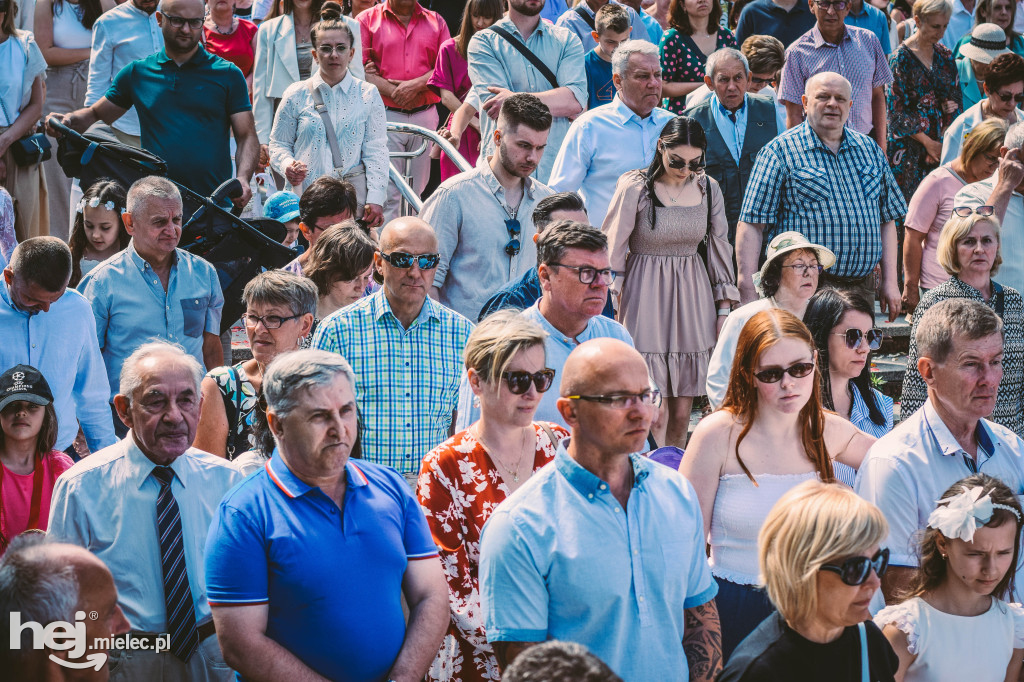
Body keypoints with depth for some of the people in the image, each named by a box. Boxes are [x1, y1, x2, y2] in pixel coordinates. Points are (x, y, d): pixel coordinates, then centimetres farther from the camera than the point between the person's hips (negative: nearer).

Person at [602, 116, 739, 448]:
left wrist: (724, 309, 12)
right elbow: (612, 252, -3)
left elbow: (719, 248, 14)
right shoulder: (635, 188, -8)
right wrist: (613, 309, -7)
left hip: (693, 296, 4)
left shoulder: (708, 188, 6)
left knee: (681, 414, 5)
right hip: (645, 297, -4)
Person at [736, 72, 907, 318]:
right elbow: (751, 225, -7)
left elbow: (887, 220, 19)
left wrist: (890, 282, 11)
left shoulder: (870, 150, 15)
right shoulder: (780, 152, -2)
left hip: (862, 287, 5)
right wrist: (748, 293, -14)